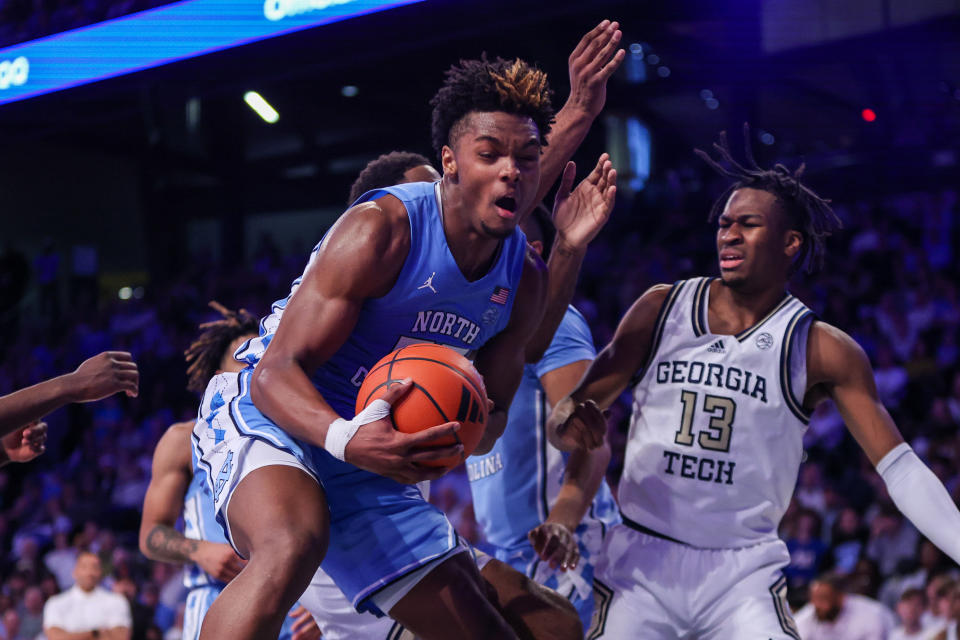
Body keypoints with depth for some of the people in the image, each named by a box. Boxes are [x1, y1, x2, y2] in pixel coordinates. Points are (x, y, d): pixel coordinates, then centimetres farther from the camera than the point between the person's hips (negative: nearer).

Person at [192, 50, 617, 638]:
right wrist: (346, 438, -46)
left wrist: (464, 431, -19)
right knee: (294, 543, -41)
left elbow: (492, 417, 8)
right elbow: (276, 372, -24)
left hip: (370, 460, 7)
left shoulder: (524, 280, 0)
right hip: (268, 417, -7)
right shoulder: (381, 230, -22)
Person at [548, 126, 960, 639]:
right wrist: (567, 424, -21)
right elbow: (580, 405, 5)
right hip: (642, 559, 1)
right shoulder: (661, 309, 2)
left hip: (743, 573, -1)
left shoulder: (823, 350, -2)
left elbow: (899, 468, -4)